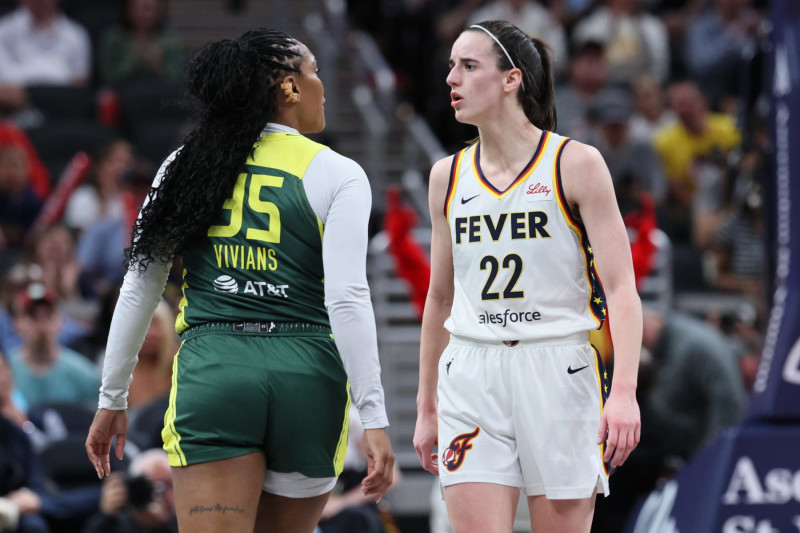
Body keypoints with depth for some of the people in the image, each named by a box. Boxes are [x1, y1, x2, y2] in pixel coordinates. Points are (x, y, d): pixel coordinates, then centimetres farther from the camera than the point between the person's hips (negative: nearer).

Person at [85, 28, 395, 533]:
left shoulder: (186, 166, 10)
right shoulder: (337, 175, 2)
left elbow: (138, 292, 10)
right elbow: (347, 300, -8)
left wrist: (112, 399, 19)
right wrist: (374, 419, -8)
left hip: (210, 373, 0)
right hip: (308, 378, 0)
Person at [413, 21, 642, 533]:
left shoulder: (576, 165, -3)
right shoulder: (448, 175, 10)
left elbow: (621, 288, -8)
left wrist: (624, 393, -20)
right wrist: (427, 406, 20)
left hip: (559, 374, -3)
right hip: (471, 374, 3)